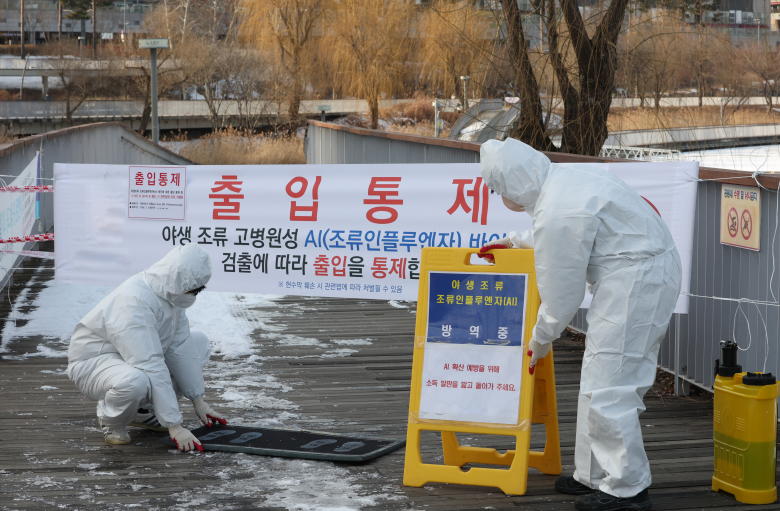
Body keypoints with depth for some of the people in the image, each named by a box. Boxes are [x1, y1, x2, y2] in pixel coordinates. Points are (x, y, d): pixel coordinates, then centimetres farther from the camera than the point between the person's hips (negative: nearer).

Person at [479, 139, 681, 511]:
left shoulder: (555, 214, -22)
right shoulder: (564, 176, 8)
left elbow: (561, 292, -14)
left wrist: (540, 340, 1)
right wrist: (518, 243, 31)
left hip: (635, 281, -11)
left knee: (608, 386, -6)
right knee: (601, 381, 16)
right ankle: (594, 475, 25)